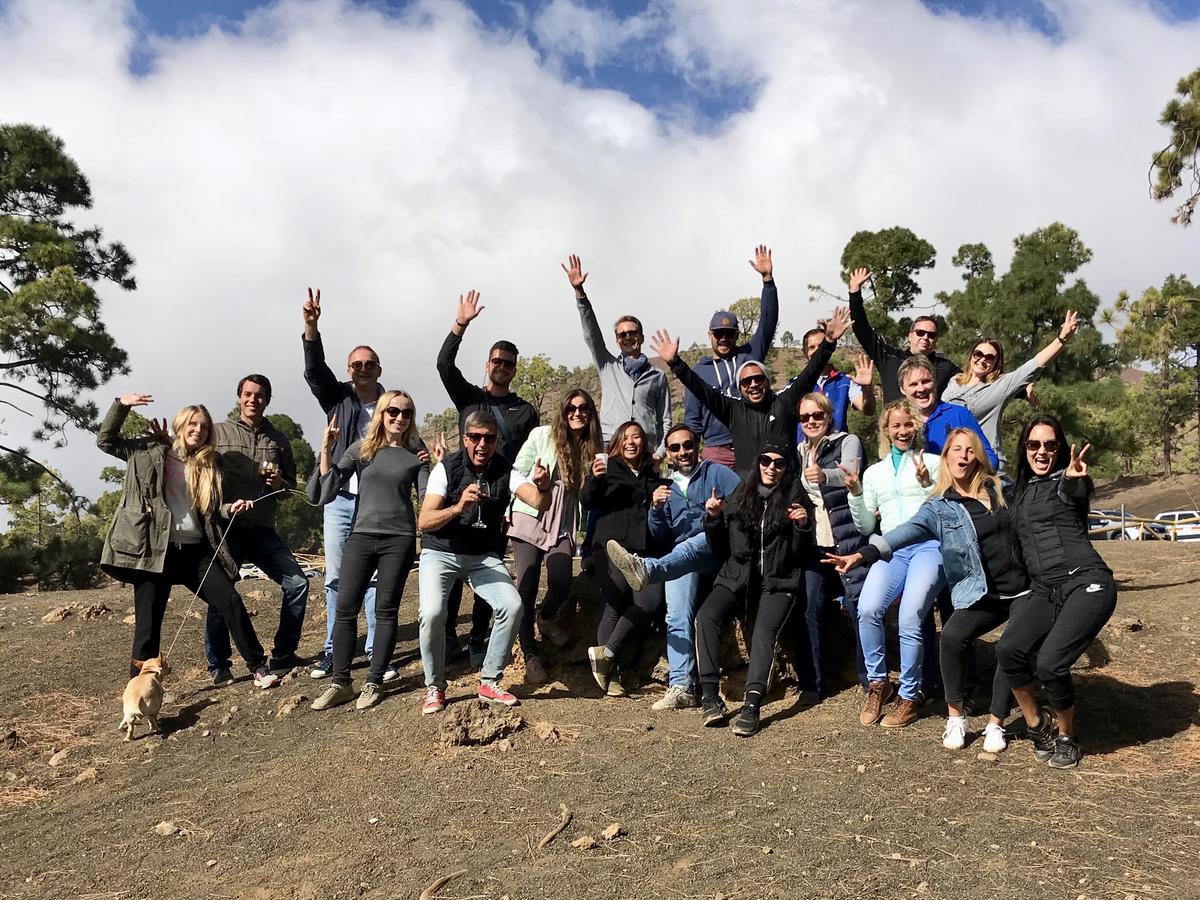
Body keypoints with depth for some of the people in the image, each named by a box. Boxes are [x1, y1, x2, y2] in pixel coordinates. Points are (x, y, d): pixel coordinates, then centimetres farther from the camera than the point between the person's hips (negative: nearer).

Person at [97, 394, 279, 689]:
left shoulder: (209, 464, 13)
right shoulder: (151, 451, 6)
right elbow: (105, 441, 5)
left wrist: (231, 509, -5)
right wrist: (121, 405, -7)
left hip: (195, 549, 3)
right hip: (154, 549, -3)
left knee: (231, 602, -4)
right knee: (148, 621, -1)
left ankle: (259, 667, 6)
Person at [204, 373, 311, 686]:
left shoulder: (278, 440, 13)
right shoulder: (218, 432, 2)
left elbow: (291, 485, 18)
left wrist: (280, 483, -3)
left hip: (262, 529, 3)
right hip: (225, 528, -3)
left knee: (297, 583, -3)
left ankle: (283, 656, 12)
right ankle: (218, 666, 14)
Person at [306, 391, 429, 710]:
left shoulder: (415, 454, 4)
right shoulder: (361, 449, 5)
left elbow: (427, 498, 1)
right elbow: (328, 491, 0)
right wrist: (326, 451, -8)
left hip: (399, 539, -1)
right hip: (361, 536, 1)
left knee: (386, 610, 3)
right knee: (345, 608, -1)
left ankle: (374, 683, 11)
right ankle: (340, 683, 8)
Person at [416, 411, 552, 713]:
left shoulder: (505, 471, -5)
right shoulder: (447, 468, -10)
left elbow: (539, 503, -21)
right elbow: (424, 521, -18)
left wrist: (543, 486, -45)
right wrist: (458, 507, -37)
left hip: (484, 556, 2)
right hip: (441, 552, -2)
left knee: (512, 606, -20)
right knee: (432, 612, -25)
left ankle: (489, 683, -1)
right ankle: (434, 688, -3)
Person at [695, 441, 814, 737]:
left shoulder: (797, 499, 8)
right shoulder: (740, 497, 15)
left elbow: (800, 554, 4)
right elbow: (721, 549, 16)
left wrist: (803, 526, -14)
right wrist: (714, 519, -1)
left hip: (778, 582, -2)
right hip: (737, 577, 2)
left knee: (764, 630, -31)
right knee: (706, 616, -27)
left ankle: (752, 705, -39)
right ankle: (710, 697, -28)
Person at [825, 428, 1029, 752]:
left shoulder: (999, 490, 8)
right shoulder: (940, 507, 0)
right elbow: (907, 531, -15)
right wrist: (863, 554, -31)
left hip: (1022, 591, 2)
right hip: (981, 596, -1)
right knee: (952, 635, -24)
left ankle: (995, 724, 5)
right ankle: (956, 717, -5)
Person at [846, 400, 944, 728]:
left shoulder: (933, 462, 12)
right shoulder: (874, 472, 21)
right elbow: (866, 526, 19)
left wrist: (927, 483, -9)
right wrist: (855, 493, 3)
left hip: (929, 545, -3)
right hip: (891, 550, 3)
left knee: (909, 617, -25)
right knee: (868, 609, -25)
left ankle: (909, 696, -7)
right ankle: (878, 683, -5)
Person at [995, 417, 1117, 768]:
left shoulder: (1065, 482, 1)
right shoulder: (1019, 492, 19)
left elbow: (1078, 493, -24)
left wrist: (1075, 478, -52)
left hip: (1086, 583, -5)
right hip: (1045, 592, 5)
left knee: (1050, 663, -22)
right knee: (1008, 649, -21)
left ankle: (1068, 738, 5)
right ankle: (1036, 723, 3)